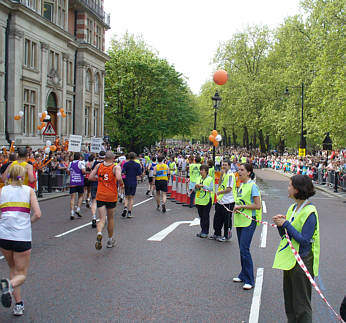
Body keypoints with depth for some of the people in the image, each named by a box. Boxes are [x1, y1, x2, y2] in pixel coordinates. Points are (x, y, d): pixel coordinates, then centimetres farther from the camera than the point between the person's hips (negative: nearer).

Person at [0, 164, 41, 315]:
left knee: (13, 269, 23)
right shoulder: (29, 190, 4)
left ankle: (18, 304, 17)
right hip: (22, 237, -2)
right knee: (21, 274, 10)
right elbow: (37, 214, -4)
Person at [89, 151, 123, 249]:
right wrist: (121, 183, -3)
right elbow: (118, 178, -24)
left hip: (100, 196, 1)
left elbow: (90, 177, 1)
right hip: (111, 197, -1)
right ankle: (110, 240, 29)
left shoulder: (98, 166, 3)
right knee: (110, 218, 16)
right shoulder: (116, 167, -7)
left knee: (102, 219, -1)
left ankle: (99, 234, -32)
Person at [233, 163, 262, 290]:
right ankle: (243, 275, 25)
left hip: (249, 222, -9)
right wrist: (236, 208, 6)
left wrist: (241, 206, -16)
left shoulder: (252, 185, -12)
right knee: (242, 249, 14)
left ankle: (249, 280, -3)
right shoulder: (241, 185, 13)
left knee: (244, 250, -11)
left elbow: (257, 205, -16)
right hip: (240, 221, 9)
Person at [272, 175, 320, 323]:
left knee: (301, 304, 1)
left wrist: (286, 224, -19)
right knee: (289, 302, 18)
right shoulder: (292, 208, 9)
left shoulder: (309, 212, -17)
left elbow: (304, 240, -22)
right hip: (289, 260, 9)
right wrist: (280, 224, -5)